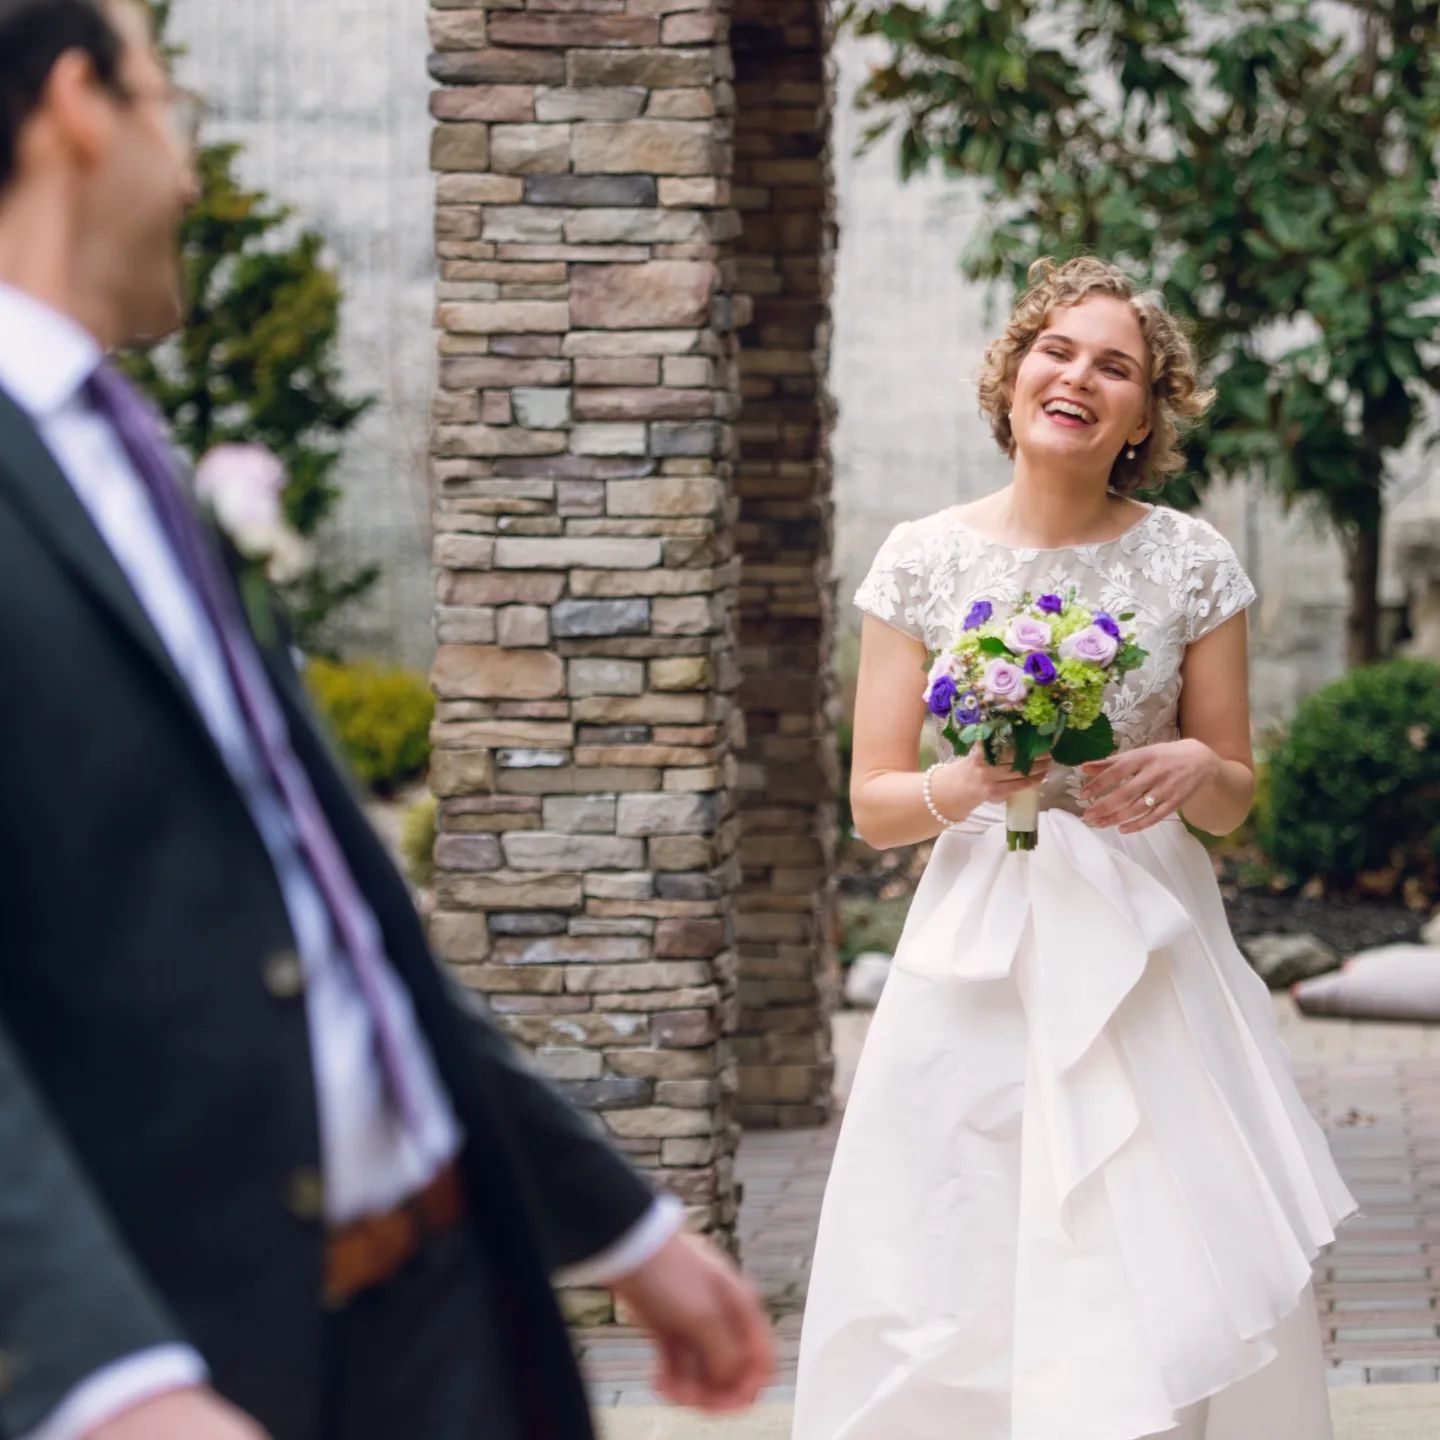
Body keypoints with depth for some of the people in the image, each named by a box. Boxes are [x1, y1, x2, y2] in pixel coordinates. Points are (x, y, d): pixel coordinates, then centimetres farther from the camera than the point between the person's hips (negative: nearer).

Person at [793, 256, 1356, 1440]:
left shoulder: (1191, 563, 2)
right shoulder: (926, 562, 1)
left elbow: (1234, 798, 9)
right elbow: (873, 804, 3)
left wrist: (1190, 770, -13)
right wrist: (961, 788, -18)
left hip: (1149, 958, 0)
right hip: (979, 961, 0)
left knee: (1170, 1290, -5)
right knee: (967, 1313, -2)